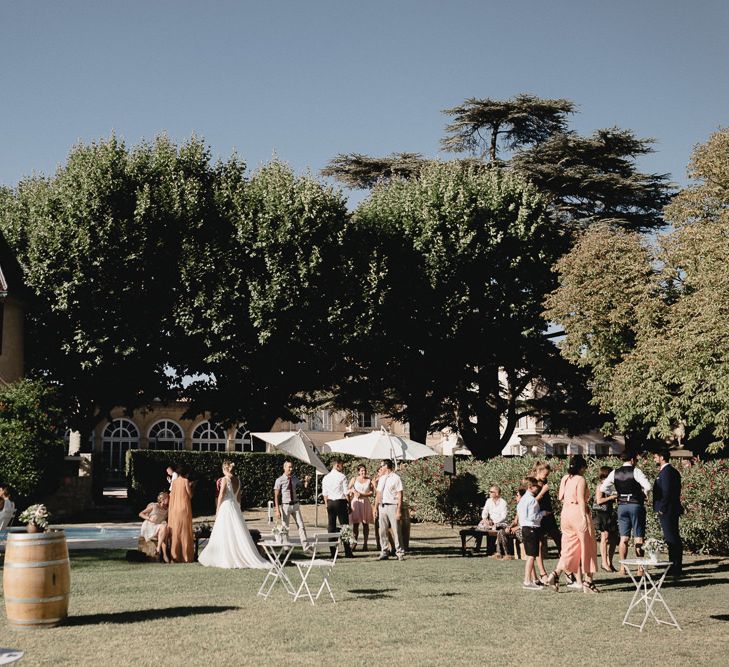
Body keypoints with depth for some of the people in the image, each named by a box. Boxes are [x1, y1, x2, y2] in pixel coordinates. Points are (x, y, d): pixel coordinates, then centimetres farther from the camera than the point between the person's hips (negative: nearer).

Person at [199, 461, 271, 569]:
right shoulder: (237, 480, 8)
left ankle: (228, 559, -1)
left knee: (225, 534, -1)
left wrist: (217, 510, -3)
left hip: (226, 506, -6)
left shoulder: (225, 479, -10)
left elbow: (221, 495, -10)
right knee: (238, 533, 8)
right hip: (235, 507, 6)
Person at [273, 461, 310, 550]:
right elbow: (276, 496, -7)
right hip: (285, 506, -4)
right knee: (285, 527, 4)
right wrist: (277, 510, -13)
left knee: (301, 526, 1)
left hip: (295, 505, 4)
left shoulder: (295, 479, 5)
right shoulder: (279, 480, -9)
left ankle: (306, 546, 4)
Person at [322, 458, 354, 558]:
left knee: (331, 527, 7)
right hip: (341, 502, -5)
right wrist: (349, 505, -2)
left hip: (330, 502, 5)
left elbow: (325, 494, 9)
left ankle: (333, 552, 7)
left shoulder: (326, 478, 7)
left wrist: (327, 505, 15)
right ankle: (348, 552, -1)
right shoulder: (342, 476, -9)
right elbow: (346, 492, -9)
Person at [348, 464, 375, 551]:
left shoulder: (369, 480, 8)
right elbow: (349, 491, 7)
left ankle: (365, 544, 3)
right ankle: (355, 542, 4)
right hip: (355, 502, 0)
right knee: (355, 523, -3)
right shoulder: (354, 479, 8)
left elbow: (372, 493, 1)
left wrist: (362, 494, -10)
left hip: (366, 503, 0)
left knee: (365, 524, 0)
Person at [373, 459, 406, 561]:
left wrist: (399, 510, -14)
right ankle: (384, 552, 12)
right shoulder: (381, 479, 16)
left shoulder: (396, 478, -5)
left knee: (396, 530, -4)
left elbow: (400, 495, -8)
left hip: (392, 506, -6)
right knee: (382, 531, 6)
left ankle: (400, 553, 1)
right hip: (382, 506, 6)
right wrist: (375, 507, 15)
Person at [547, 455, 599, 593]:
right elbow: (581, 499, -16)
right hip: (578, 512, -7)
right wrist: (584, 518, -19)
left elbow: (561, 497, 11)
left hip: (565, 513, 7)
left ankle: (556, 574, -6)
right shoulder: (580, 479, -9)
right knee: (586, 547, 4)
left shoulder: (565, 479, 11)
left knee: (570, 548, 12)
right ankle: (588, 582, 7)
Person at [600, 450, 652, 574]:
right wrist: (644, 493, 1)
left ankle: (622, 568, 7)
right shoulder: (635, 471, -9)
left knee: (624, 537, 8)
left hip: (622, 506, 4)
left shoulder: (615, 473, 4)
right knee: (638, 538, 1)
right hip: (636, 505, -4)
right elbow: (647, 486, -20)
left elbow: (603, 488, 2)